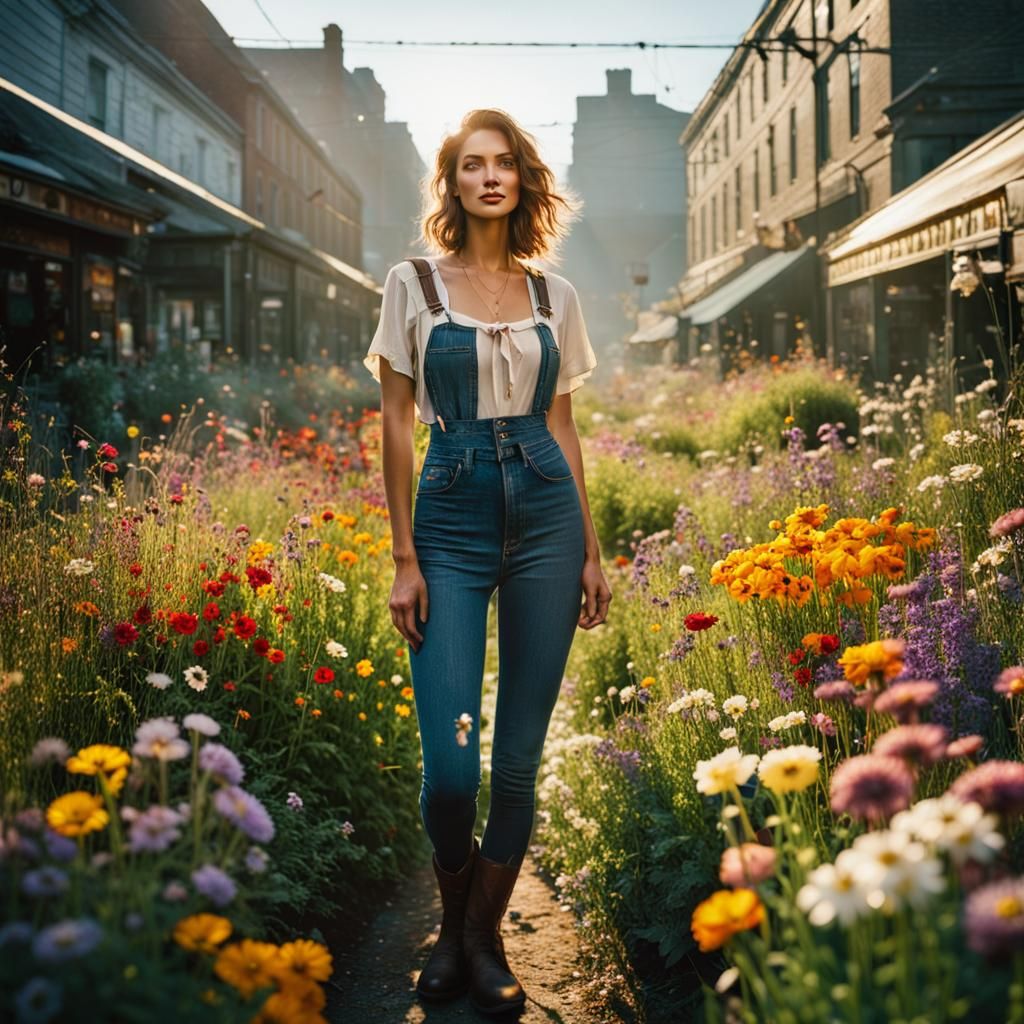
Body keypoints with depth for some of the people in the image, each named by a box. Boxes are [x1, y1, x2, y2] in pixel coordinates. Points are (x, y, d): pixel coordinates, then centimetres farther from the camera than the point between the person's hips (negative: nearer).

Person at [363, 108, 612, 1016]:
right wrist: (404, 558, -5)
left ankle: (485, 938, 21)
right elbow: (396, 423, 0)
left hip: (547, 516, 2)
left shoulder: (554, 295, 9)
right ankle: (452, 925, 21)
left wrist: (591, 551, 9)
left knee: (520, 754, 4)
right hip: (453, 520, -2)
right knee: (449, 765, -8)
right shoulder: (414, 284, 2)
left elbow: (561, 426, 12)